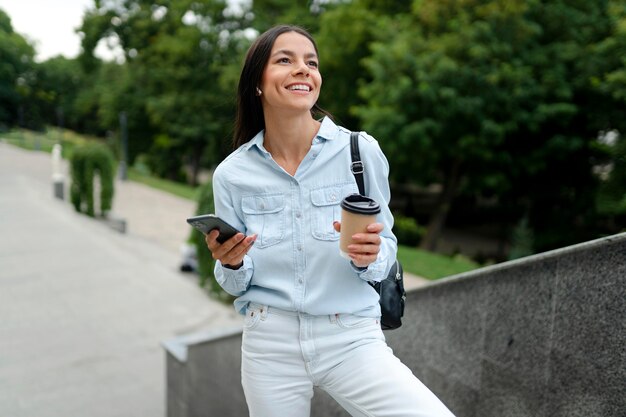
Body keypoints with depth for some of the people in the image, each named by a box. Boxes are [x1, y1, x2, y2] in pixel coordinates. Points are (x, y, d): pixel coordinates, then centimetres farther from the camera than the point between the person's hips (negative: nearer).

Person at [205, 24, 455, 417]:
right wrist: (232, 264, -17)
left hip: (352, 338, -1)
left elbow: (386, 249, 1)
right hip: (269, 343, 2)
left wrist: (368, 257, -20)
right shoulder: (232, 174, -3)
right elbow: (237, 284, 5)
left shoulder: (362, 151, -8)